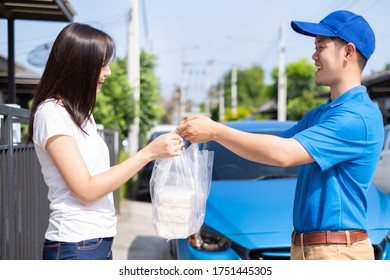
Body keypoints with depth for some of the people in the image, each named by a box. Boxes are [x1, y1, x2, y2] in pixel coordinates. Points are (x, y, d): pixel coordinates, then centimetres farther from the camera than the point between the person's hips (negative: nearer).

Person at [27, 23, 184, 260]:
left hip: (100, 244, 8)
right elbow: (86, 190, -17)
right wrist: (149, 153, -17)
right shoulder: (52, 112, -13)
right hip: (76, 248, -8)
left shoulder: (80, 113, 13)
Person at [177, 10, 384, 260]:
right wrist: (214, 131, 0)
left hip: (337, 252, -9)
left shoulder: (359, 115, -17)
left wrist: (215, 131, -18)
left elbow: (283, 154, -24)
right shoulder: (318, 115, 15)